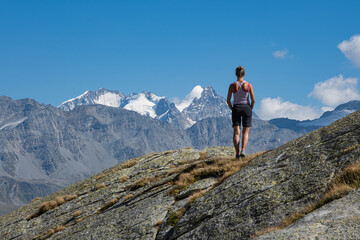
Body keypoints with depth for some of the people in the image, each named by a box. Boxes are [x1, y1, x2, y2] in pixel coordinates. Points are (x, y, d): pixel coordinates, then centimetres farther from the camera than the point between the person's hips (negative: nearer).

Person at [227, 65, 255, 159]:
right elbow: (253, 100, -5)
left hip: (236, 109, 0)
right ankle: (243, 150, -14)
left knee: (236, 132, 3)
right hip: (246, 108, 0)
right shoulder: (248, 85, -5)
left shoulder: (232, 85, -5)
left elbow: (228, 100, -3)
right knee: (245, 133, 6)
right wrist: (250, 110, 10)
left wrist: (232, 110, 10)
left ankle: (237, 153, -6)